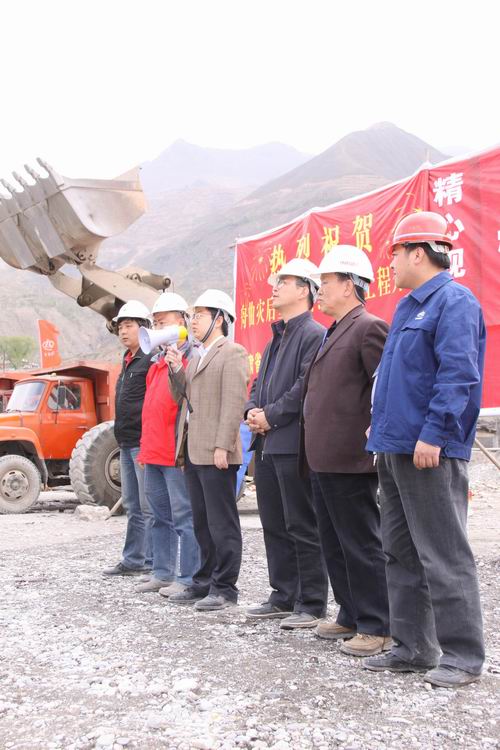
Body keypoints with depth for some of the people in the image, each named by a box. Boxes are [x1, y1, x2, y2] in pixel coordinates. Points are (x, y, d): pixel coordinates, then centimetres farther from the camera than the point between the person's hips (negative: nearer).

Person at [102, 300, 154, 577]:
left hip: (145, 443, -10)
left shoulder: (153, 358, -12)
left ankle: (154, 562, 3)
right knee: (133, 506, 15)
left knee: (149, 507, -4)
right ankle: (133, 561, 23)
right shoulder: (128, 361, 18)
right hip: (127, 444, 10)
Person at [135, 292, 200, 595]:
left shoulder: (191, 357, -8)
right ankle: (162, 573, 23)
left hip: (177, 454, -9)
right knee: (161, 516, 14)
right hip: (154, 453, 9)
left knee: (184, 516, -4)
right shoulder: (158, 361, 20)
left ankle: (187, 578, 2)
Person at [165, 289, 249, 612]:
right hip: (193, 451, 9)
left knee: (222, 523, -4)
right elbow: (186, 397, 20)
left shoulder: (232, 353, -7)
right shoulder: (199, 357, 21)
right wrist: (177, 370, 5)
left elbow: (234, 402, -15)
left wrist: (222, 446, -21)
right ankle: (205, 582, 21)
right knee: (202, 522, 14)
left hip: (215, 452, -9)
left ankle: (224, 588, 1)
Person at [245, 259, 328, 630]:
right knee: (274, 526, 14)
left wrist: (271, 416, -13)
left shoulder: (314, 335, -9)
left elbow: (306, 387, -18)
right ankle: (283, 597, 23)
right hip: (267, 445, 10)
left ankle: (312, 605, 4)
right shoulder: (276, 339, 21)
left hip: (293, 444, -10)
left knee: (302, 528, -4)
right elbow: (259, 384, 22)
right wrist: (253, 411, 3)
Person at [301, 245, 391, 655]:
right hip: (324, 461, 10)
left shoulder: (369, 328, -11)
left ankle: (377, 629, 4)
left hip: (350, 461, -10)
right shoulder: (333, 334, 19)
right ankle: (351, 617, 26)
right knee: (334, 545, 15)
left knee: (362, 545, -3)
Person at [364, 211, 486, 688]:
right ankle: (413, 647, 22)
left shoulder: (454, 302, -11)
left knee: (444, 556, -5)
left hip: (430, 452, -10)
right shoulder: (407, 307, 20)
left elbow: (457, 374, -20)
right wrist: (381, 426, 21)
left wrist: (433, 435, -24)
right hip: (395, 450, 10)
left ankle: (462, 655, 4)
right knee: (401, 553, 13)